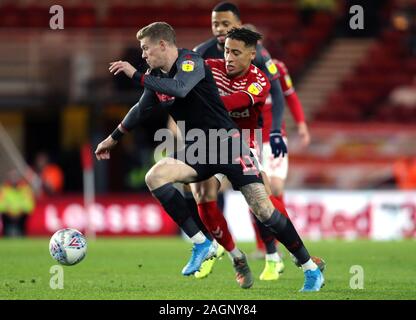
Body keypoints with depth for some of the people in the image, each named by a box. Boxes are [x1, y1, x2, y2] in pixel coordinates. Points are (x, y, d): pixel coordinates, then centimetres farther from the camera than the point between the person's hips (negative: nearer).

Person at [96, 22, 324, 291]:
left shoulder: (191, 61, -15)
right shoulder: (156, 76, 7)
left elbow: (179, 89, -36)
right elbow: (141, 109, 24)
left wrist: (135, 75, -30)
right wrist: (113, 139, 33)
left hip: (227, 141, -6)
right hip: (196, 149, 6)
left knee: (262, 209, -14)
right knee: (155, 177, -19)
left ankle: (312, 269, -2)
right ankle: (201, 244, -11)